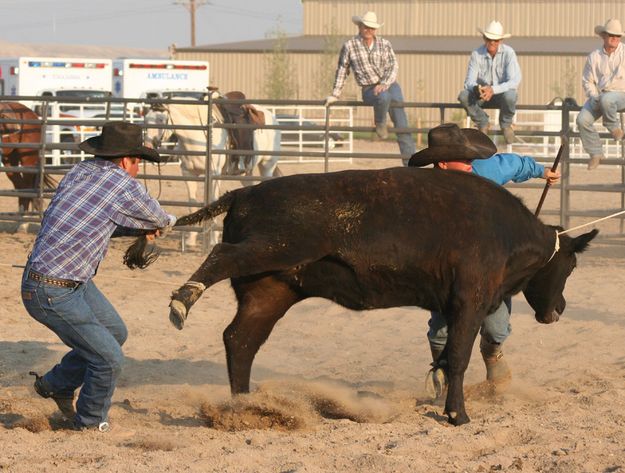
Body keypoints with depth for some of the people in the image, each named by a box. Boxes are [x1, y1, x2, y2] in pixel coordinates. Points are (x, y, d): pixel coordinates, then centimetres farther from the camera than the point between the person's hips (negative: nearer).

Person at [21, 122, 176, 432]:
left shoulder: (80, 172, 5)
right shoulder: (125, 186, -18)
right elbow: (157, 219, 1)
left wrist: (140, 229, 17)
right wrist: (167, 221, 26)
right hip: (51, 294, -9)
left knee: (115, 333, 22)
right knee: (109, 358, -2)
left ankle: (56, 384, 37)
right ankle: (90, 423, 19)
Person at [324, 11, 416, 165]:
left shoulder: (385, 44, 4)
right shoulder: (349, 46, 0)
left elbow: (393, 66, -3)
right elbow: (342, 71, 8)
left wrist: (384, 84, -20)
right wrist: (335, 95, 9)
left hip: (390, 85, 3)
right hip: (369, 90, -3)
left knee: (401, 122, -10)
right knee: (384, 98, -38)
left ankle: (410, 161, -6)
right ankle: (380, 123, -6)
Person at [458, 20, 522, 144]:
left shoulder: (508, 53, -17)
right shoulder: (477, 54, -11)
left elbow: (514, 81, -25)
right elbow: (469, 82, -14)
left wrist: (493, 89, -40)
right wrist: (476, 88, -40)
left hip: (502, 92, -2)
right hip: (482, 96, 2)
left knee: (509, 96, -37)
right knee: (463, 95, -26)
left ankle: (506, 125, -4)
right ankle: (483, 124, 0)